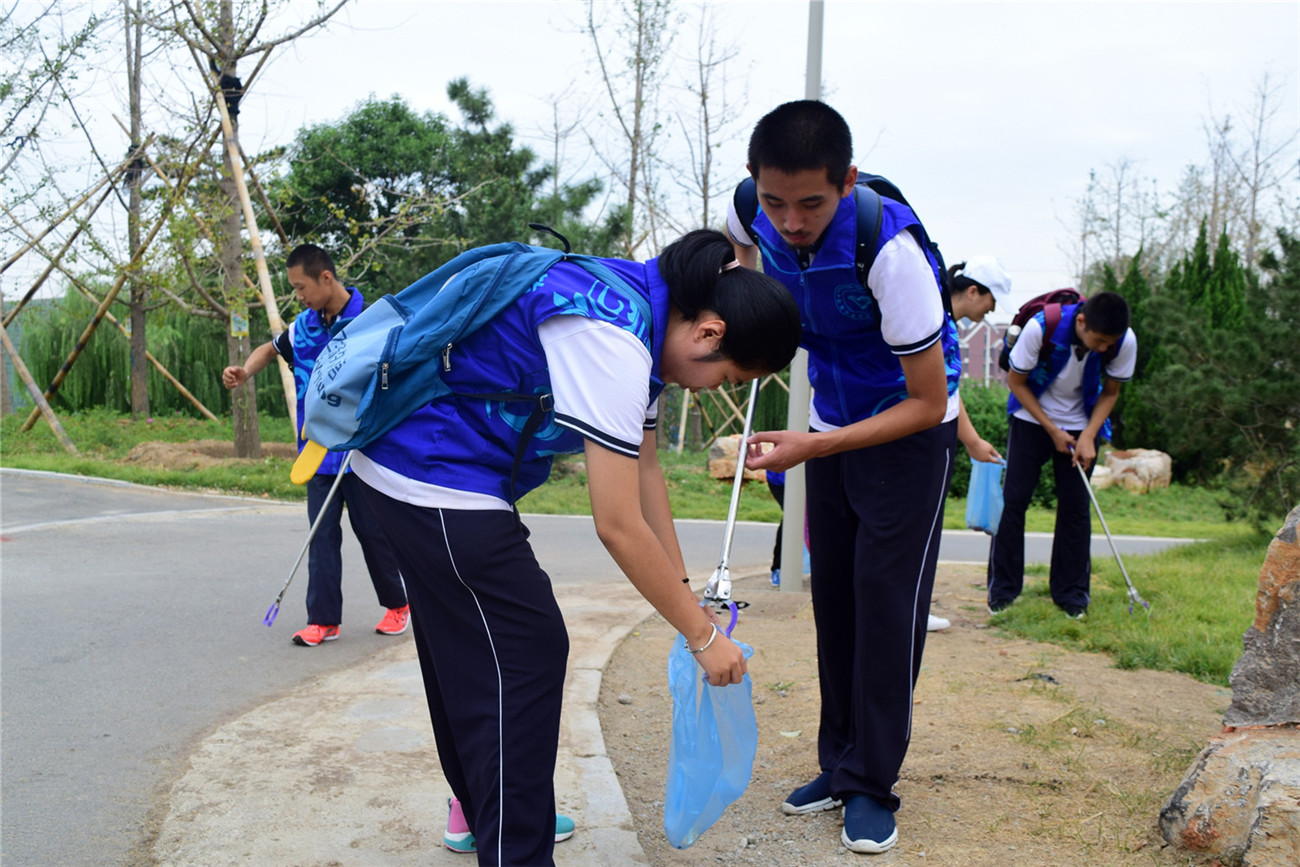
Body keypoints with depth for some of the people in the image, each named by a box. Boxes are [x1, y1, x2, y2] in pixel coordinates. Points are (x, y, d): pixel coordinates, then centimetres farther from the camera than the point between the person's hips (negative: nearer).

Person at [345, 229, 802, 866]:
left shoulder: (644, 321, 4)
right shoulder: (609, 339, -27)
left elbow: (645, 471, 11)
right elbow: (618, 525, -26)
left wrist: (685, 593, 11)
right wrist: (702, 635, -15)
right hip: (435, 478, -10)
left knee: (463, 643, 21)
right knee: (526, 652, -5)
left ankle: (479, 810, 39)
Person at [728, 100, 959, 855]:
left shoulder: (890, 248, -34)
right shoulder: (755, 213, -16)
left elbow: (928, 401, -26)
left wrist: (815, 448, -33)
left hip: (910, 435, -6)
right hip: (832, 425, 6)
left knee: (887, 602, -7)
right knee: (833, 597, 9)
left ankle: (873, 786, 5)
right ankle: (840, 763, 21)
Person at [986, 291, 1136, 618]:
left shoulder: (1124, 341, -22)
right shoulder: (1041, 327, -29)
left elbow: (1110, 392, -3)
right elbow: (1016, 381, -13)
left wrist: (1088, 437, -16)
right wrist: (1053, 431, -14)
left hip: (1081, 424, 2)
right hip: (1032, 417, -2)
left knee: (1076, 505, -1)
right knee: (1014, 499, -5)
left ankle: (1071, 592, 11)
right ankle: (1002, 589, 6)